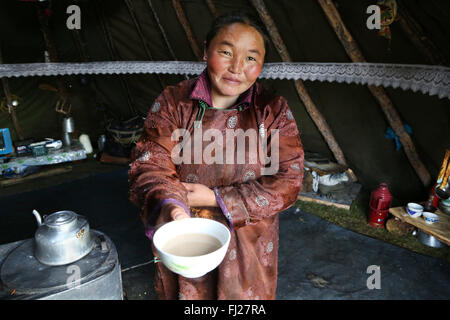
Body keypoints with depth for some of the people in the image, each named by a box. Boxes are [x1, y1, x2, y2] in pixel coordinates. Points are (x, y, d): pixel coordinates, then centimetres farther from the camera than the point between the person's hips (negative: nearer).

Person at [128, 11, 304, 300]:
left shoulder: (274, 111, -9)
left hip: (248, 243, 0)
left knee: (244, 296, 22)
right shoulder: (173, 102, -8)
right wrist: (170, 204, -38)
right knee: (186, 292, 24)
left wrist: (216, 198, -20)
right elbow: (150, 163, -16)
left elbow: (287, 181, -14)